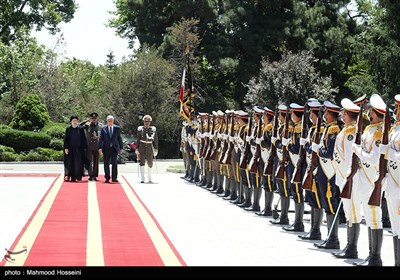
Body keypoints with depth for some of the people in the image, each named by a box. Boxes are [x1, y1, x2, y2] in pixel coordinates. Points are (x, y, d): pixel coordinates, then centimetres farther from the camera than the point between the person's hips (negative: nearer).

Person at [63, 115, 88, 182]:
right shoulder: (68, 129, 5)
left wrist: (84, 148, 0)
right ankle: (72, 178, 3)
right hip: (70, 149, 0)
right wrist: (66, 148, -6)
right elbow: (66, 139, 3)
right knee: (70, 163, 0)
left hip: (79, 149, 0)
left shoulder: (81, 129, 5)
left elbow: (84, 139, 5)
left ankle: (78, 177, 0)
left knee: (78, 163, -3)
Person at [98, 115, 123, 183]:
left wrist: (121, 147, 7)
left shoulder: (117, 128, 4)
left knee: (114, 163, -8)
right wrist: (100, 147, -9)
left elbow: (119, 138, 8)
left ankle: (114, 178, -4)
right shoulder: (103, 128, 3)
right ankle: (107, 178, 13)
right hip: (106, 149, 1)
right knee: (106, 164, 4)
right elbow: (100, 138, 0)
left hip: (114, 148, 0)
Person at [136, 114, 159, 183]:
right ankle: (142, 179, -11)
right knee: (142, 162, -10)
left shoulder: (153, 129, 3)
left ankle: (149, 178, 25)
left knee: (150, 163, 6)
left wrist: (156, 149, 1)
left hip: (150, 147, 1)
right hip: (142, 147, -1)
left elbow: (155, 140, 5)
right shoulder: (140, 129, 1)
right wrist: (137, 149, -1)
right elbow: (138, 139, 4)